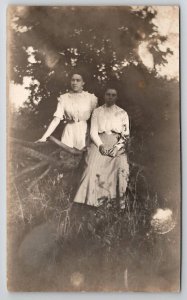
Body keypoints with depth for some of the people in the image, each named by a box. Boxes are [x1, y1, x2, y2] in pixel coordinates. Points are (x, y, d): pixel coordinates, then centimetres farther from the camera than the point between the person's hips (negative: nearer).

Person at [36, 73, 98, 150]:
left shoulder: (90, 97, 2)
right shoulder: (64, 98, 3)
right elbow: (56, 119, -4)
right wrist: (44, 137, -13)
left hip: (85, 132, 0)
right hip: (69, 132, 0)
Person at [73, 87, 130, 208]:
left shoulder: (123, 113, 12)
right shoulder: (97, 112, 14)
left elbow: (126, 134, 7)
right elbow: (93, 132, 6)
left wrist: (117, 147, -10)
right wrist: (100, 145, -11)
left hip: (118, 144, 0)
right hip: (99, 143, 1)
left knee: (122, 166, -29)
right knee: (93, 165, -27)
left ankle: (122, 199, -21)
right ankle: (95, 198, -26)